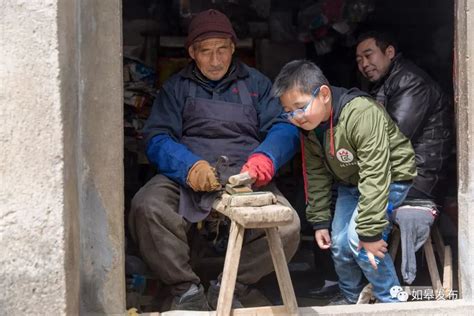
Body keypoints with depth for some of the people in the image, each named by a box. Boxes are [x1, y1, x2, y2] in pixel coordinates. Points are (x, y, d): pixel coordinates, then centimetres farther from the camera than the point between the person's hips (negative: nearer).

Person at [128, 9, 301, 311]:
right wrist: (190, 165, -19)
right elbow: (157, 140, 3)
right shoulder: (176, 87, 17)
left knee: (287, 226, -29)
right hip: (187, 176, 0)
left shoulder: (256, 83, 19)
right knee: (146, 207, -32)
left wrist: (265, 157, -18)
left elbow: (286, 129, 6)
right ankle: (187, 288, -12)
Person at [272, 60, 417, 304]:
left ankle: (391, 301, -2)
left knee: (358, 239, -20)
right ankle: (351, 296, 29)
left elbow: (375, 176, -36)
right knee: (339, 244, 4)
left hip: (389, 178, -7)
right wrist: (319, 221, -1)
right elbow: (316, 175, 0)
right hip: (350, 181, 7)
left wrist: (370, 231, -34)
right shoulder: (309, 126, -12)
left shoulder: (362, 114, -37)